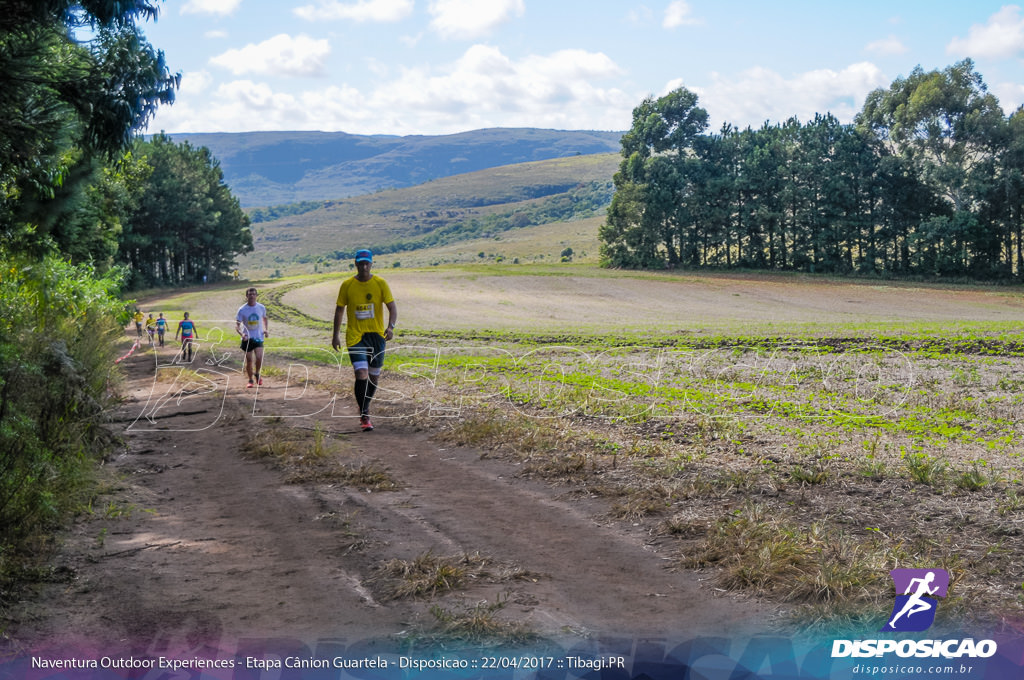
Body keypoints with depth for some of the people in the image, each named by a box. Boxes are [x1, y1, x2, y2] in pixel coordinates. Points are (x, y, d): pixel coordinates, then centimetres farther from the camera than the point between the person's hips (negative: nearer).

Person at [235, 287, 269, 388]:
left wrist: (266, 329, 4)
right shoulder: (242, 310, -8)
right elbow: (237, 325, -7)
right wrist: (241, 334, -26)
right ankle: (250, 380, 22)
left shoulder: (261, 308, 0)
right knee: (249, 361, 3)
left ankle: (257, 374, 11)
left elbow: (265, 319, 20)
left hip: (258, 337, 1)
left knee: (259, 358, -17)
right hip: (247, 338, -1)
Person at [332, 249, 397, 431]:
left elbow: (392, 307, -3)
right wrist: (336, 334, 2)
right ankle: (364, 416, -8)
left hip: (377, 335, 2)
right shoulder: (347, 285, -2)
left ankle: (364, 405, 34)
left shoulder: (380, 283, -2)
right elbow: (340, 309, 6)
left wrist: (391, 326, -20)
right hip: (355, 336, -2)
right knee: (361, 374, -15)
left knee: (374, 376, 9)